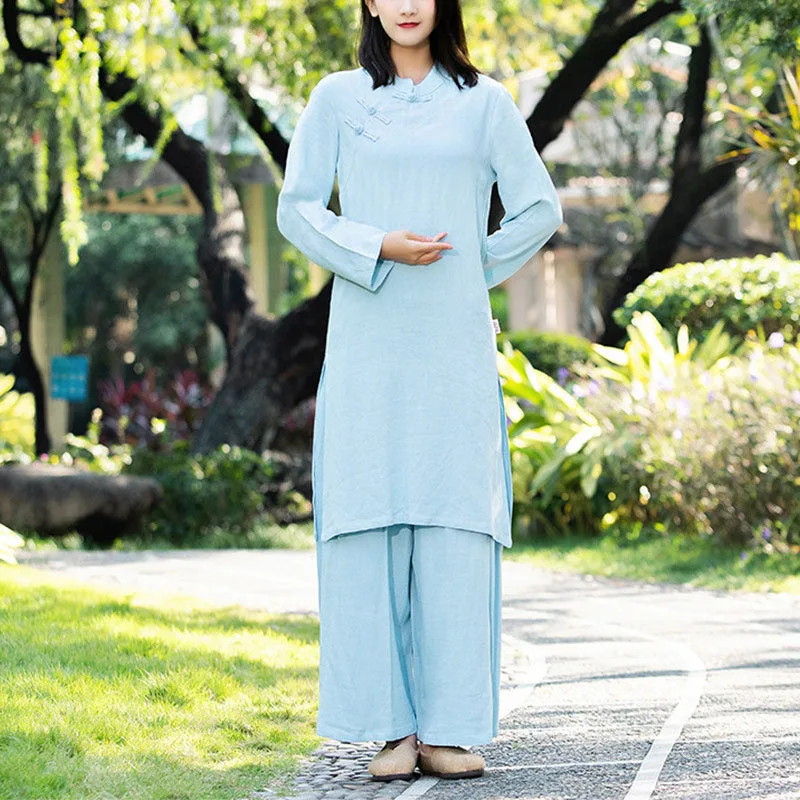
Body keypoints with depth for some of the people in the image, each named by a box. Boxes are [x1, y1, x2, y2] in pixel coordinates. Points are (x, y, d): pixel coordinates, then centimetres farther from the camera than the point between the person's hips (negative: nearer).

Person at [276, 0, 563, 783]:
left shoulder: (483, 102, 7)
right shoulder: (337, 99, 7)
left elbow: (539, 209, 11)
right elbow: (295, 208, 4)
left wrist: (473, 268, 8)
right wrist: (377, 248, -9)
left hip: (453, 344, 0)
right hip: (366, 343, 0)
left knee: (456, 527, -3)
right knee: (368, 525, -4)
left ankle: (448, 727, 1)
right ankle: (390, 725, 1)